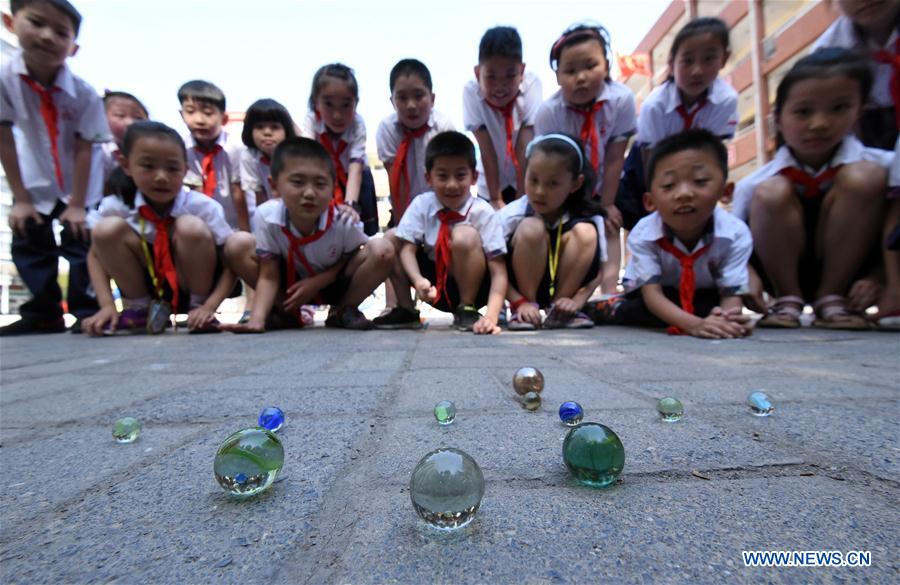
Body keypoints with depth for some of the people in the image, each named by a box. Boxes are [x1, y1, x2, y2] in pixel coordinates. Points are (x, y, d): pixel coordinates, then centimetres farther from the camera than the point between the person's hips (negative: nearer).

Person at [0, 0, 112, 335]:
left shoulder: (84, 94, -20)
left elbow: (84, 149, -18)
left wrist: (77, 204, -17)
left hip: (77, 187, -3)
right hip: (34, 186, 3)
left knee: (80, 244, -5)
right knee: (29, 247, 6)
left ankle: (86, 312, 4)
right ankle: (43, 314, 17)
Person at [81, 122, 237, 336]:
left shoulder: (203, 207, -19)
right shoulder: (116, 207, -11)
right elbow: (96, 255, 1)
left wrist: (208, 307, -28)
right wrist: (107, 305, -13)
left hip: (192, 288, -3)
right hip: (147, 286, 3)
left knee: (192, 228, -30)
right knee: (107, 229, -21)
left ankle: (197, 305, -6)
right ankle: (139, 309, 1)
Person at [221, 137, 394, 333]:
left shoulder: (343, 220, -29)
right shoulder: (267, 217, -26)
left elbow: (353, 258, -10)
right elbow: (268, 277, -20)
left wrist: (318, 282, -21)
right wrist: (257, 319, -35)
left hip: (333, 285, -1)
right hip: (290, 285, 2)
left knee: (382, 250, -28)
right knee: (237, 246, -20)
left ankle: (343, 311, -4)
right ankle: (286, 312, -1)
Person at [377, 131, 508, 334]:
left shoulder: (483, 212, -18)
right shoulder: (421, 205, -9)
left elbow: (499, 271, -22)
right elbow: (408, 249, -14)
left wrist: (491, 316, -36)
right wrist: (418, 280, -36)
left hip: (473, 288, -3)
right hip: (436, 289, 4)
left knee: (464, 236, -32)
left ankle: (467, 310, -12)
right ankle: (405, 309, 3)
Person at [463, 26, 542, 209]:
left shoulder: (531, 84, -22)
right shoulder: (471, 91, -22)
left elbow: (525, 148, -26)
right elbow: (486, 150, -23)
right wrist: (495, 199, -22)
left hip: (527, 180, 0)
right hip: (492, 184, 1)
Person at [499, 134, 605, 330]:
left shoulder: (589, 217, -12)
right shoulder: (512, 215, -18)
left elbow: (597, 271, -8)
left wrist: (576, 301, -22)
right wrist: (520, 302, -23)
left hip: (566, 288, 2)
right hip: (523, 288, -2)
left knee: (585, 232, -22)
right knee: (531, 228, -28)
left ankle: (557, 309, -11)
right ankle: (525, 309, -14)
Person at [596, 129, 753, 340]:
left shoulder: (736, 234, -26)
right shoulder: (643, 235, -30)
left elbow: (732, 294, -24)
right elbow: (652, 293, -34)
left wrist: (727, 316, -50)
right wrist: (694, 324, -51)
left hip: (704, 296, 3)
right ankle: (613, 308, -1)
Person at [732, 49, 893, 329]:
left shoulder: (882, 165, -6)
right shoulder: (753, 185, -10)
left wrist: (876, 279, -17)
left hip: (848, 273, 1)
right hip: (780, 274, -1)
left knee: (864, 177, -21)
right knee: (771, 193, -25)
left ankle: (832, 298, -8)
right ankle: (787, 300, -8)